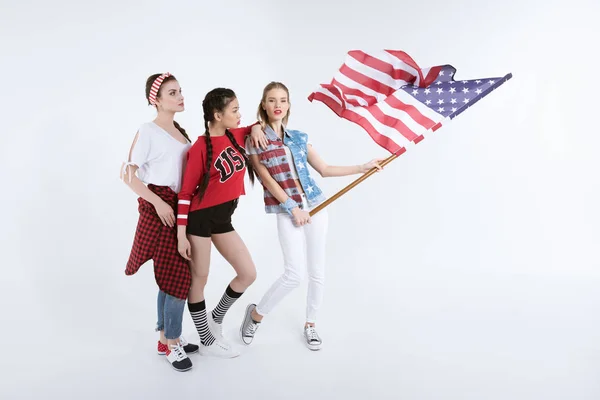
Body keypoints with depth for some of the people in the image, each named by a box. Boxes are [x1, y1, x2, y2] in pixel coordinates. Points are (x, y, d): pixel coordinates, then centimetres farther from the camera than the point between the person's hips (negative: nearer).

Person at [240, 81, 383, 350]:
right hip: (285, 210, -4)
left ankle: (310, 325, 27)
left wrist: (363, 167, 13)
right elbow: (266, 178, -8)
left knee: (318, 271, 7)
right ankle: (256, 314, 13)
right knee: (294, 272, -12)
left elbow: (324, 169, 14)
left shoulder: (299, 137, 10)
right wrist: (292, 208, -13)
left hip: (315, 205, 5)